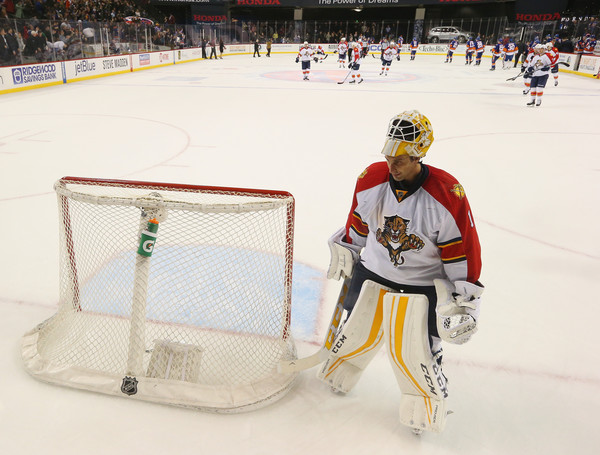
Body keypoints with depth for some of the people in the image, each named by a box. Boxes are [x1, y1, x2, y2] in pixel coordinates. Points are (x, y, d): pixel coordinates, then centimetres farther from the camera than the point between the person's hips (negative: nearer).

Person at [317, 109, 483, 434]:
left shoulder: (447, 196, -23)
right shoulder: (371, 179, -12)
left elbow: (463, 252, -14)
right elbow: (357, 224, 6)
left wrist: (463, 301, -10)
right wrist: (345, 255, 16)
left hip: (422, 286, -3)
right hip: (371, 274, 3)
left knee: (414, 355, 4)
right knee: (356, 334, 18)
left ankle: (427, 409, 34)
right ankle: (337, 373, 49)